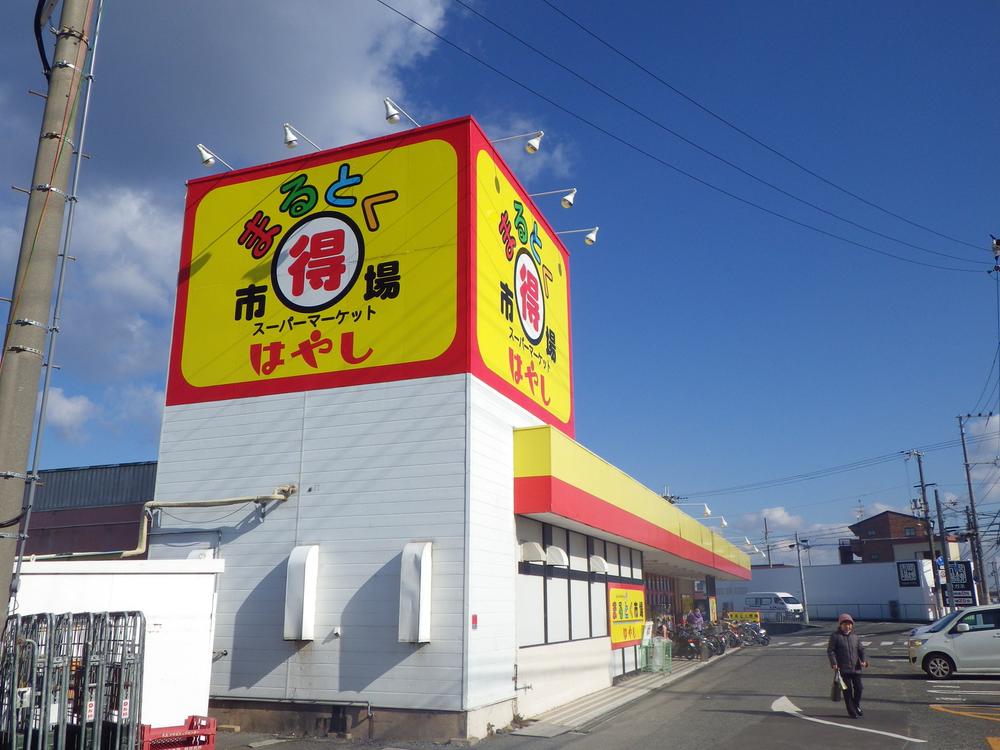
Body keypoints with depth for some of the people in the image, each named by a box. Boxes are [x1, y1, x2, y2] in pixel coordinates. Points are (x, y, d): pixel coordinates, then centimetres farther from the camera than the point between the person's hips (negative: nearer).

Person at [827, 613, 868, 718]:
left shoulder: (855, 636, 9)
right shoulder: (835, 636, -4)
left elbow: (861, 649, 9)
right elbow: (830, 650, -5)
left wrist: (863, 660, -9)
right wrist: (834, 663, -16)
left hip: (856, 668, 4)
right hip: (843, 669, -4)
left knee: (858, 688, 7)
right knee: (847, 690, 1)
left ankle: (857, 706, 33)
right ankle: (852, 712, 12)